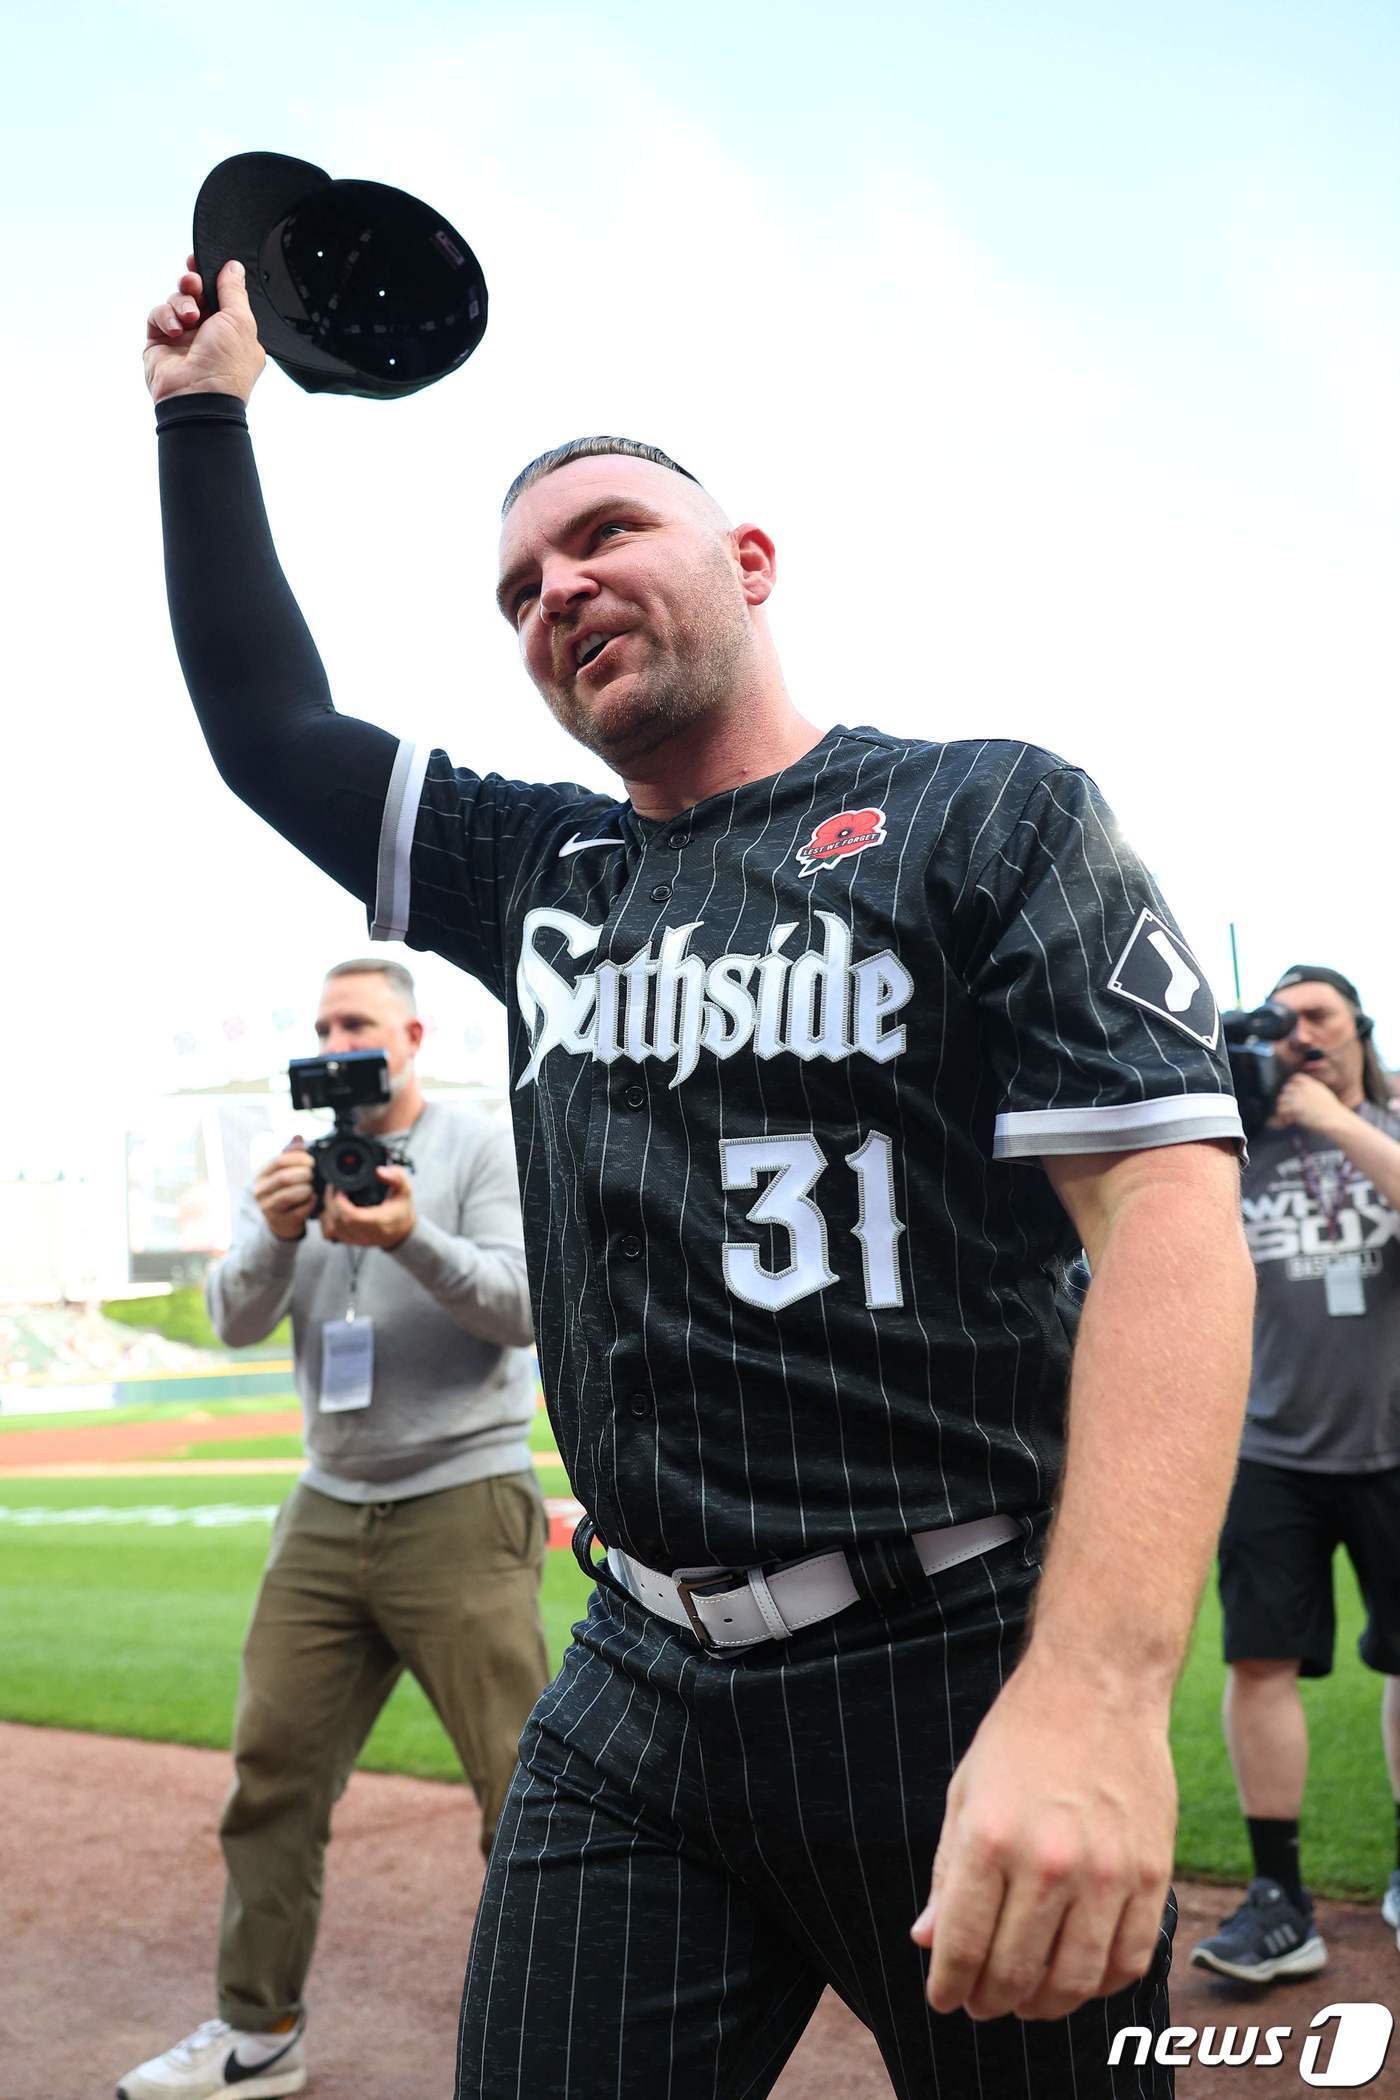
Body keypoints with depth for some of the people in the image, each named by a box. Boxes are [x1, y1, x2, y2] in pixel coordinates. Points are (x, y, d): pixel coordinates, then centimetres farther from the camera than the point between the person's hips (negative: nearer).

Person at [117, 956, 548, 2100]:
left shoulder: (482, 1149, -3)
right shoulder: (298, 1164, 10)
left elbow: (523, 1307, -14)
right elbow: (234, 1321, 0)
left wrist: (412, 1240, -31)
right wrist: (274, 1233, -21)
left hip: (462, 1507, -5)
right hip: (328, 1512, 5)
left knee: (525, 1786, -3)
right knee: (273, 1769, 9)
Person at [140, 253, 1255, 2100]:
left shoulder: (990, 818, -5)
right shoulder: (537, 876, 12)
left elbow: (1169, 1213, -17)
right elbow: (270, 727, 19)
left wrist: (1098, 1690, -29)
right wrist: (209, 409, 13)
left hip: (956, 1678, -4)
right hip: (638, 1695, 5)